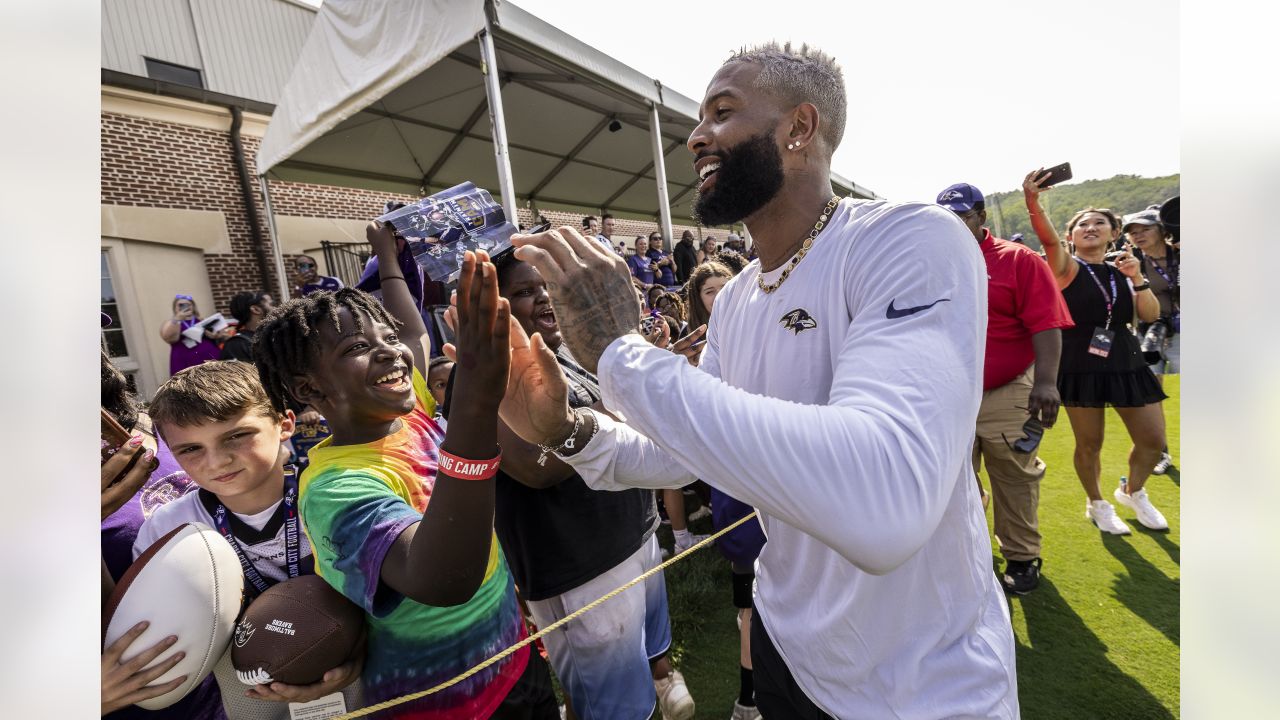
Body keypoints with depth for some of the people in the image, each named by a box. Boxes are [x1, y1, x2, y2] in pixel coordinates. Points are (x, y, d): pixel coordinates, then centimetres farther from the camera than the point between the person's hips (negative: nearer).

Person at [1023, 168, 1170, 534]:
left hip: (1126, 363, 5)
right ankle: (1097, 504, 29)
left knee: (1153, 441, 10)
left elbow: (1150, 316, 3)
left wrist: (1137, 278, -11)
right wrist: (1032, 202, -45)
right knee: (1089, 445, 6)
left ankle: (1132, 492, 38)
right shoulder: (1066, 266, -6)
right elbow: (1047, 237, -27)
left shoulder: (1121, 270, 10)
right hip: (1081, 367, -5)